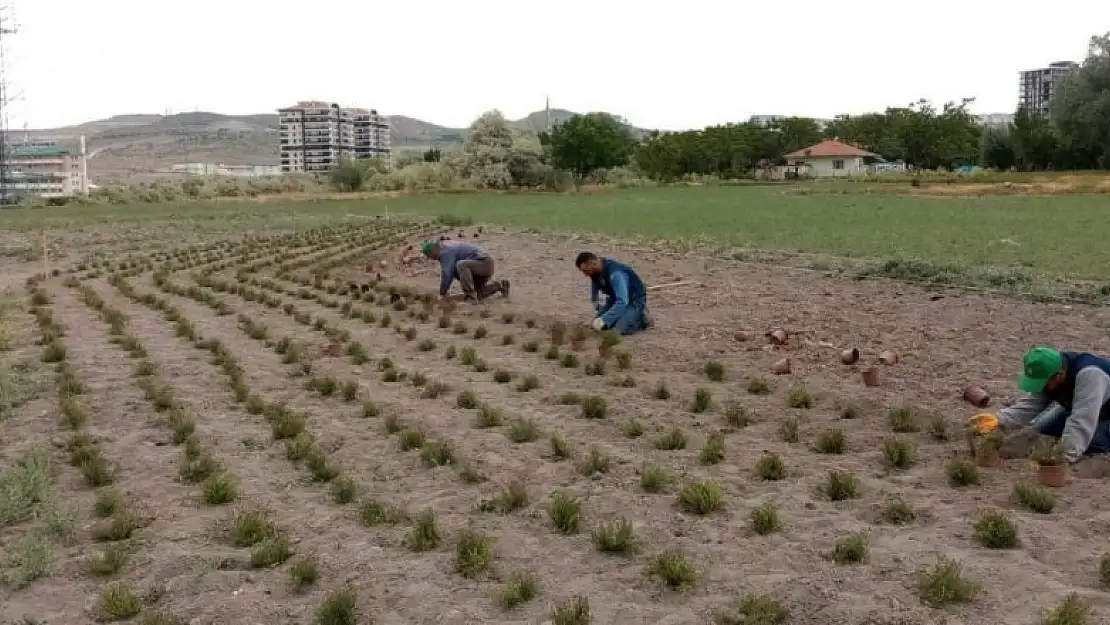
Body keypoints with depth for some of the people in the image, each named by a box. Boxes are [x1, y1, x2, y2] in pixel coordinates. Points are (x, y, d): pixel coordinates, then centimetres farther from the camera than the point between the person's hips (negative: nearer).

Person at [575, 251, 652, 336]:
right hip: (616, 298, 8)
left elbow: (622, 301, -43)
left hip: (634, 300, -8)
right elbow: (595, 282, 18)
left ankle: (642, 318, 0)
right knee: (596, 324, -4)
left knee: (621, 329, -28)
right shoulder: (596, 271, -9)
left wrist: (604, 320, -46)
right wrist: (595, 303, 30)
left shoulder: (614, 273, -36)